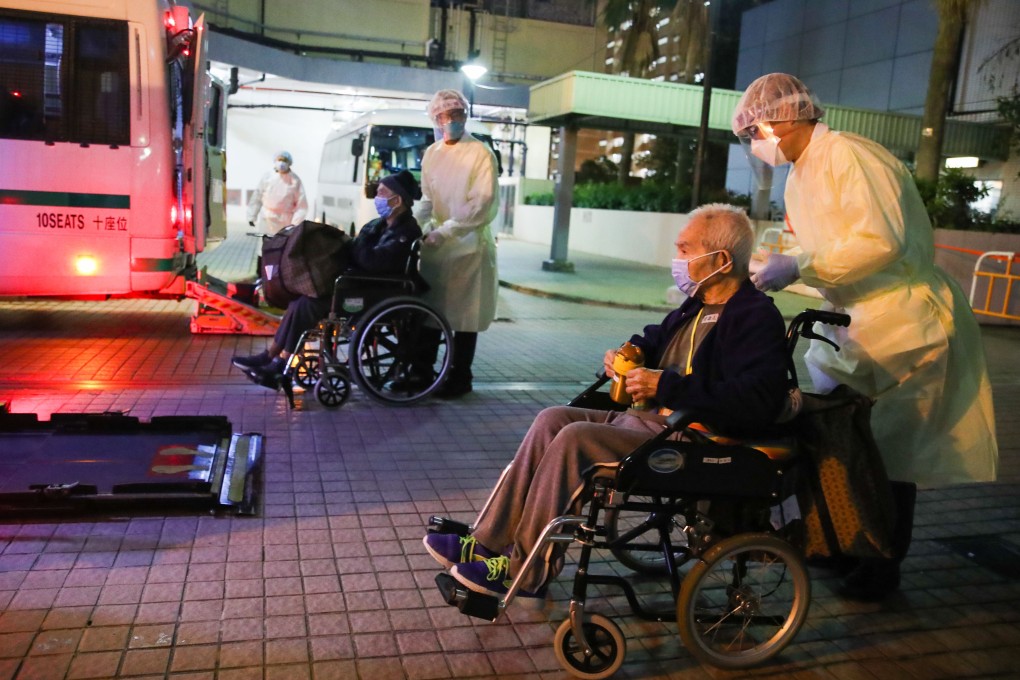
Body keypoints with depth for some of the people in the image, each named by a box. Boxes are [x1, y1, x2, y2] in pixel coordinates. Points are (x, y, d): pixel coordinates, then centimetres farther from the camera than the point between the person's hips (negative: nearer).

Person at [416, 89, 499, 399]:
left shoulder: (481, 153, -6)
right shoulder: (431, 153, 13)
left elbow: (483, 204, -14)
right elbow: (428, 199, 16)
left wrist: (444, 231, -17)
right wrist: (421, 227, -3)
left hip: (468, 245, -5)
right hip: (434, 244, 6)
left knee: (463, 315, 2)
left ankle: (460, 377, 14)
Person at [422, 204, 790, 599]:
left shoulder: (757, 318, -13)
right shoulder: (698, 306, 15)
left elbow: (756, 403, -27)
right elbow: (656, 338, 34)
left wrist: (667, 386, -25)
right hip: (651, 419, 10)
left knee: (576, 437, -22)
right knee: (553, 419, -2)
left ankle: (525, 570, -9)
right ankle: (488, 543, -2)